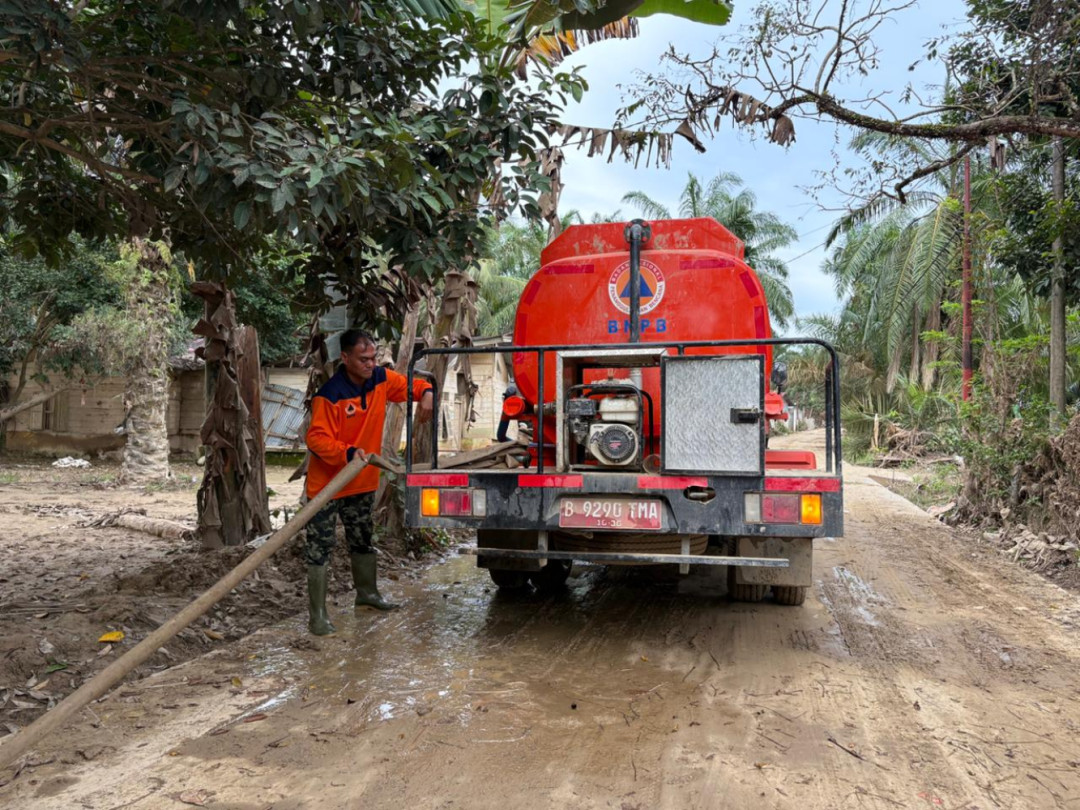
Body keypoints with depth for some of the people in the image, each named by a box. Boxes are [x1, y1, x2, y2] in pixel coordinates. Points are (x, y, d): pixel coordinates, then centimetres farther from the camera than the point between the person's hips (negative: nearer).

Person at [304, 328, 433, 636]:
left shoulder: (381, 379, -4)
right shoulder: (330, 395, -23)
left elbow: (411, 385, 9)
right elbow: (317, 438, -24)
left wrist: (427, 394, -13)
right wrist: (348, 453, -39)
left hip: (363, 482, 7)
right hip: (327, 484, -6)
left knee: (363, 541, 22)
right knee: (320, 549, -1)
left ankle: (367, 593, 41)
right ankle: (317, 614, 10)